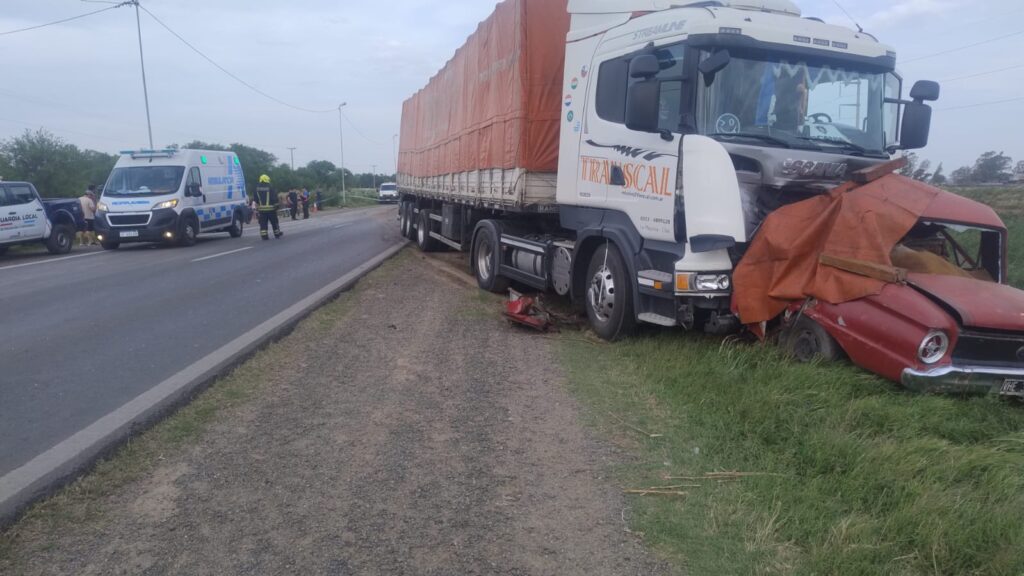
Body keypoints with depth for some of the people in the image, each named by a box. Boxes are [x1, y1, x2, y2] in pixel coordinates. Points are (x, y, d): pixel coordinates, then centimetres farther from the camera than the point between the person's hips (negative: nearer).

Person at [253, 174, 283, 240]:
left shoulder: (257, 189, 6)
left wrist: (257, 207, 22)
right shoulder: (270, 189, -10)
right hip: (270, 209, -3)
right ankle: (277, 234, 21)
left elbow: (255, 199, 13)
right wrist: (277, 205, 1)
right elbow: (275, 198, -10)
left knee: (263, 223, 3)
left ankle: (264, 235, -3)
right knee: (274, 222, 10)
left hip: (261, 209, 3)